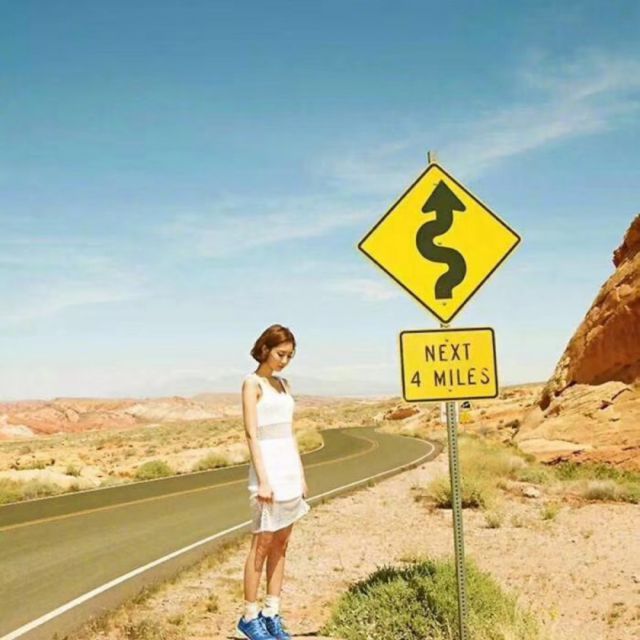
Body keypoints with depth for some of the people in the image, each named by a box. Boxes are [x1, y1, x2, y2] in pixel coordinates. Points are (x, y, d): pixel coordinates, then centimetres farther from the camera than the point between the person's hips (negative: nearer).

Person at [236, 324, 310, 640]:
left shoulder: (284, 385, 14)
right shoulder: (252, 383, -7)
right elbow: (252, 435, -13)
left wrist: (301, 475, 14)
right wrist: (262, 480, -19)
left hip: (290, 468, 7)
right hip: (268, 467, -7)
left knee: (281, 545, 9)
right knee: (262, 544, -2)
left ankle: (272, 614, 16)